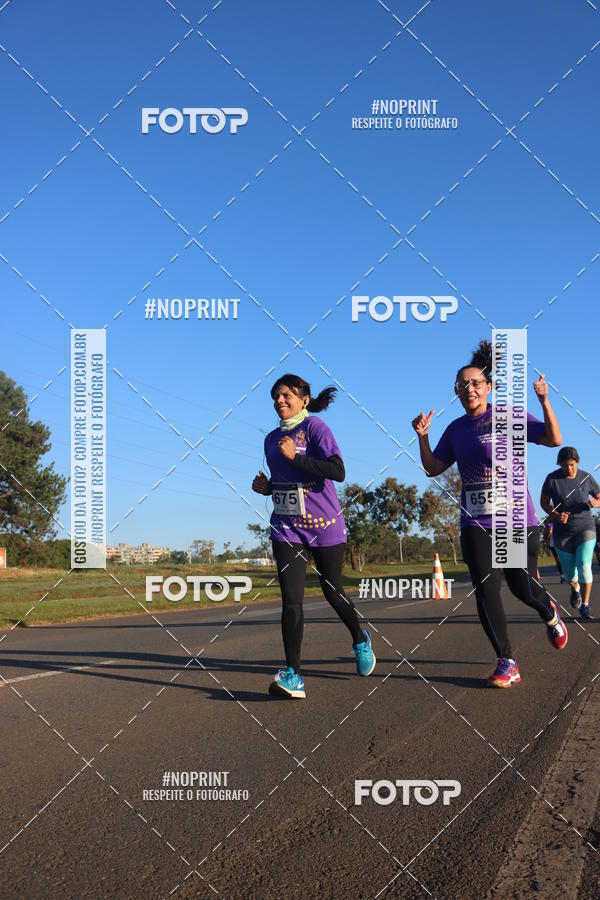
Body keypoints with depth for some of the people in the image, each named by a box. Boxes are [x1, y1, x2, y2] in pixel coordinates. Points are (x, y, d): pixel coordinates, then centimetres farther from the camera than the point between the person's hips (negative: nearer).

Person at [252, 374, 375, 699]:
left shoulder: (314, 427, -8)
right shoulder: (272, 439, 13)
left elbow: (338, 472, -21)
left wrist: (295, 456, -24)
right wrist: (266, 486, 4)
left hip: (324, 526, -4)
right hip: (287, 528, 4)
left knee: (333, 592, 11)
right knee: (291, 600, -10)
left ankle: (360, 640, 39)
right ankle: (293, 675, -12)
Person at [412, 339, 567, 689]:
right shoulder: (456, 429, 10)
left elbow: (554, 439, -10)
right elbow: (433, 468, 14)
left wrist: (544, 400, -22)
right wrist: (422, 437, 0)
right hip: (476, 522, 3)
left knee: (522, 586, 3)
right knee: (486, 588, -8)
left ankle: (549, 613, 40)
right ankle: (507, 663, -1)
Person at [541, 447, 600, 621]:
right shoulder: (552, 478, -13)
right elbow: (544, 502, -3)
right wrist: (555, 515, -22)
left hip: (585, 529, -1)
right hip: (563, 533, 1)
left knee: (584, 566, -19)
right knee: (569, 573, 10)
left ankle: (585, 606, -1)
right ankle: (575, 588, 47)